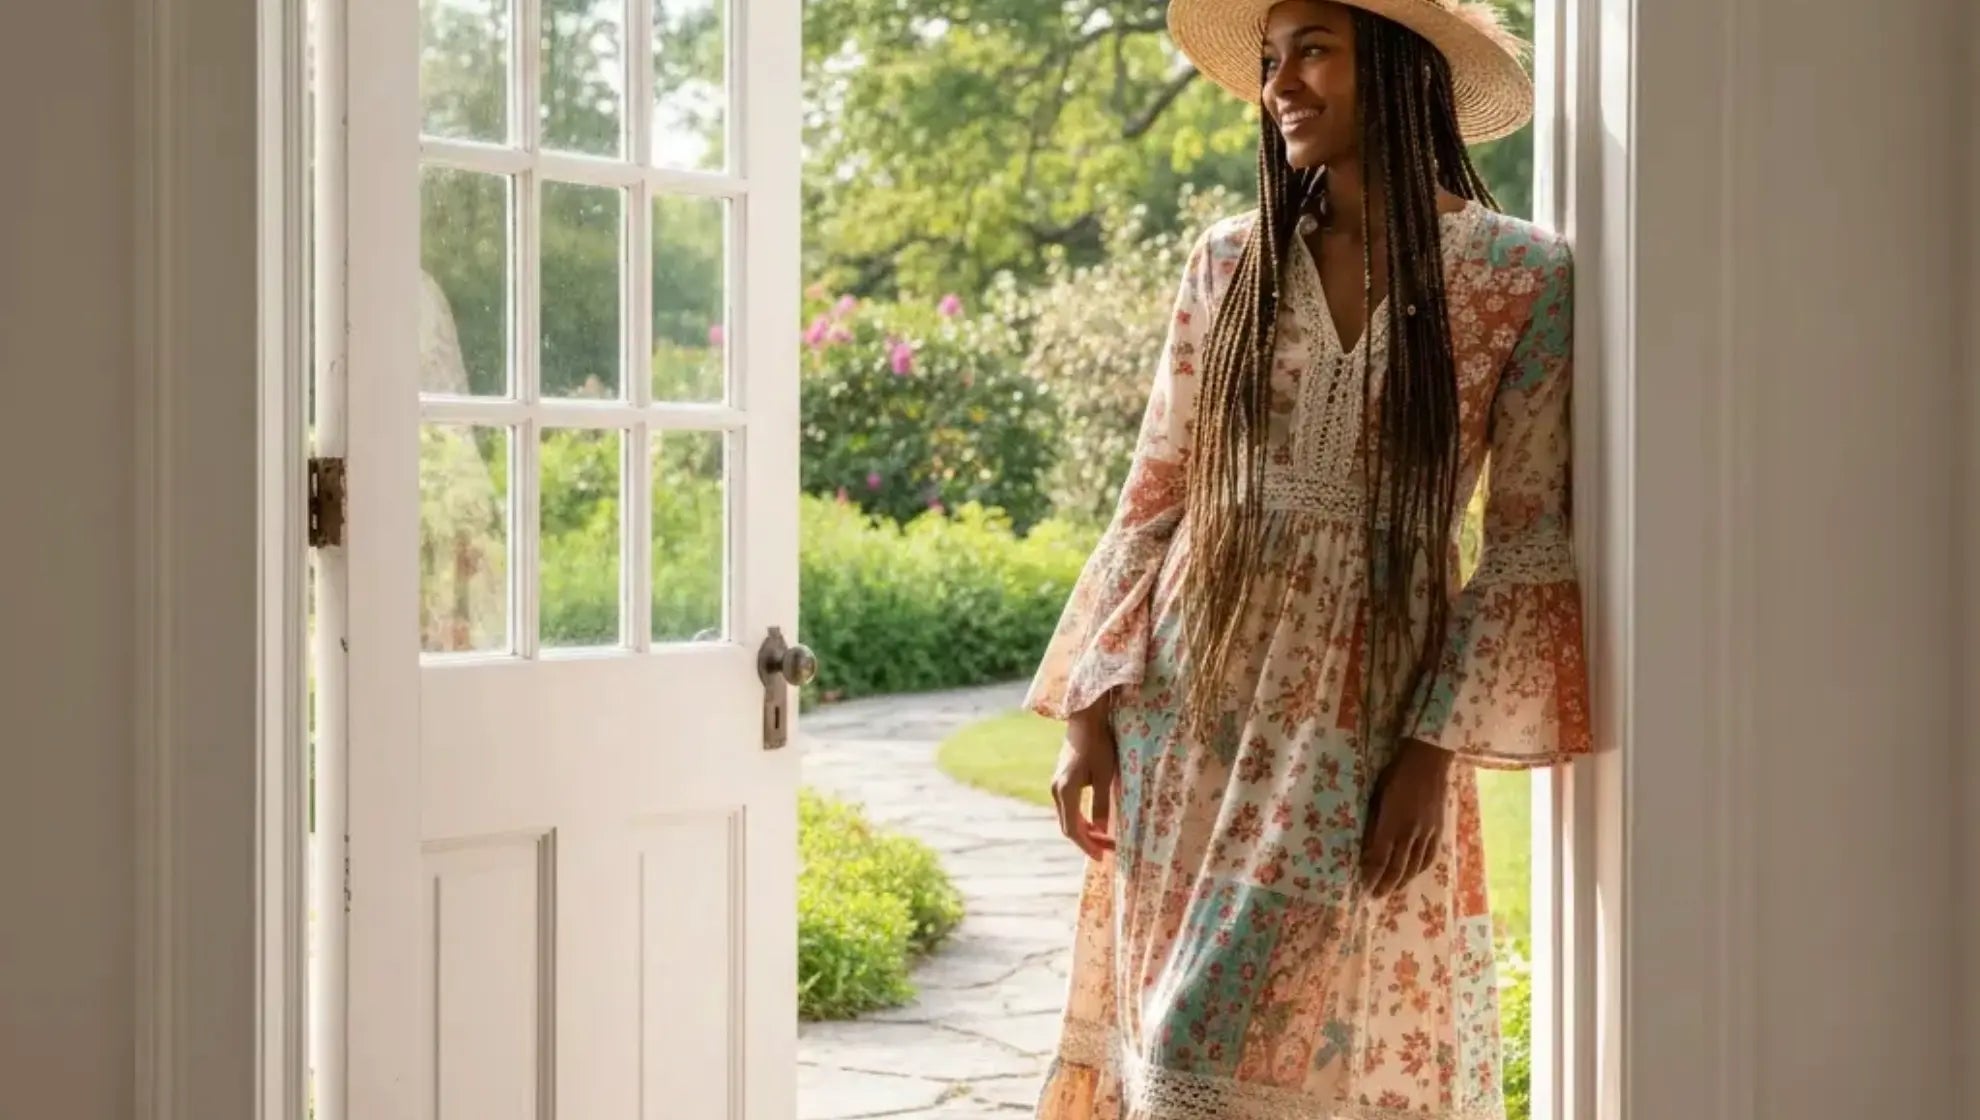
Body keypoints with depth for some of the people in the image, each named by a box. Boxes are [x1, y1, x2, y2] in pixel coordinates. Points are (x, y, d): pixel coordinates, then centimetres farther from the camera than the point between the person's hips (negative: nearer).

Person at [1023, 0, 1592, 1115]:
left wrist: (1436, 746, -10)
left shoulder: (1524, 278, -3)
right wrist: (1090, 712, 2)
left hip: (1367, 719, -3)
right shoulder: (1230, 262, 6)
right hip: (1188, 701, 4)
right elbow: (1155, 501, 8)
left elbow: (1531, 541, -4)